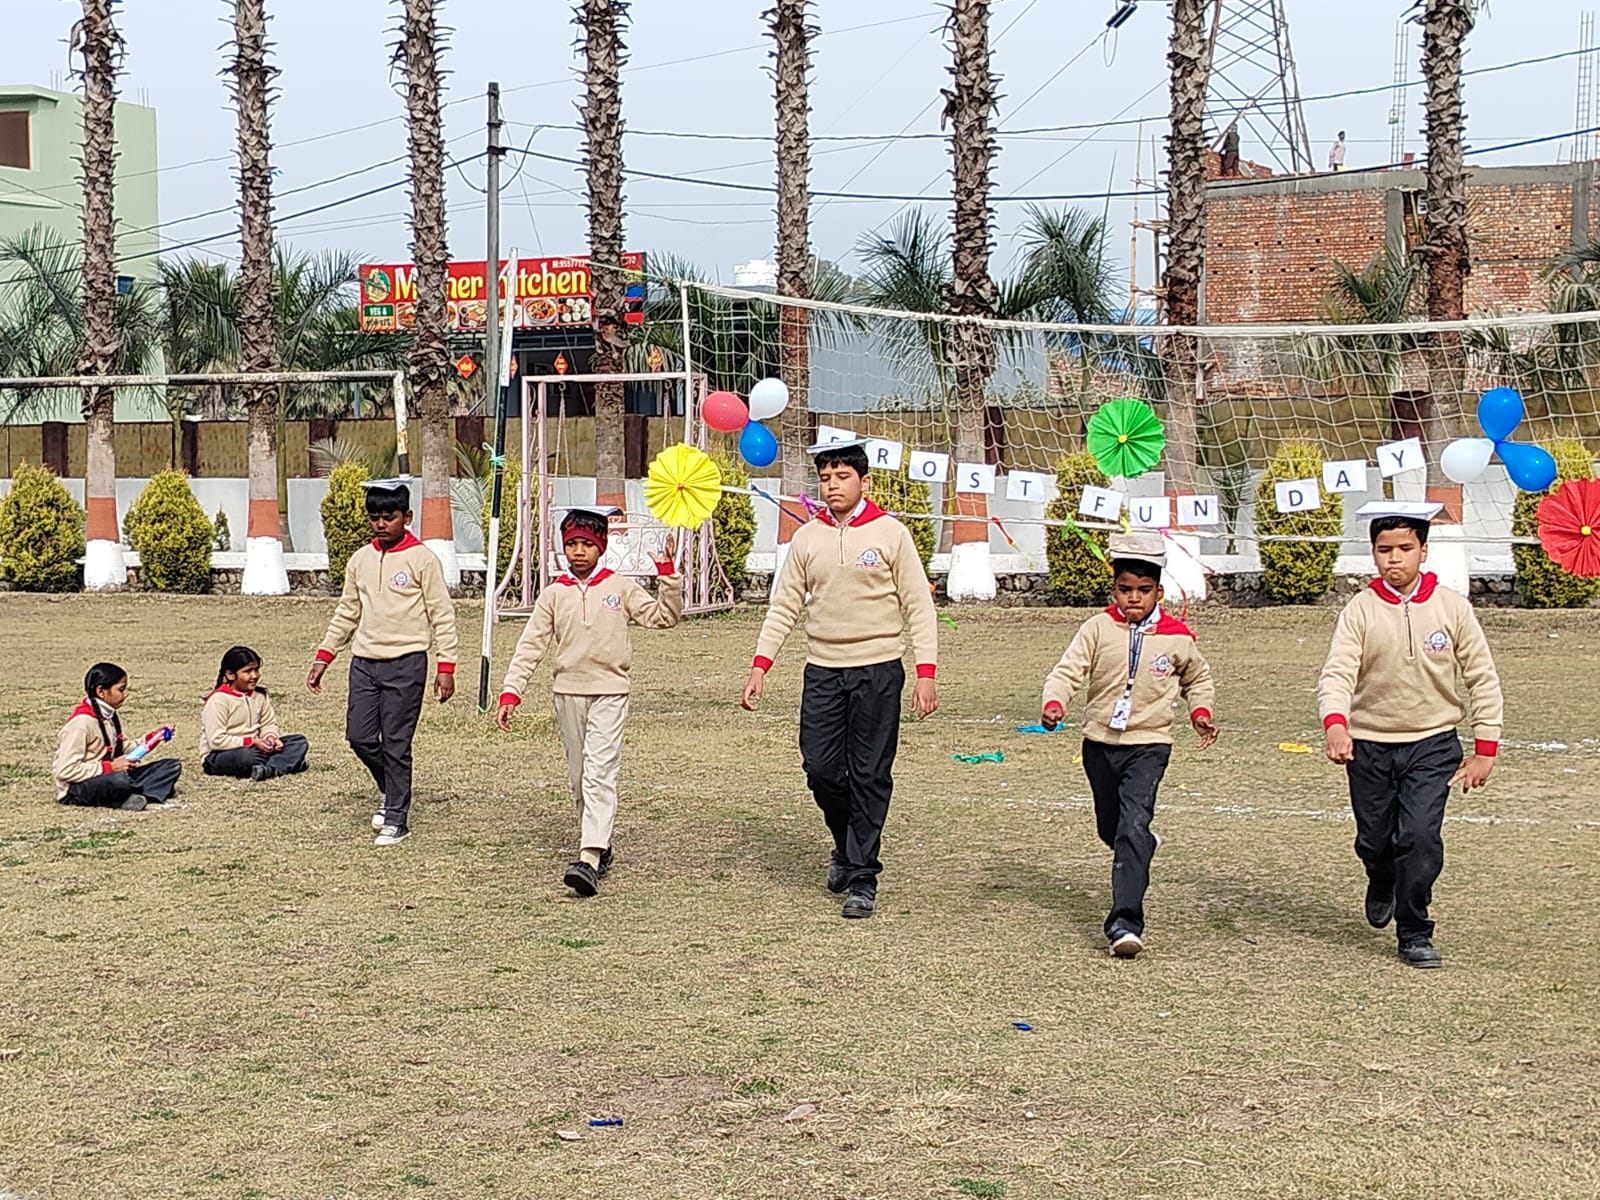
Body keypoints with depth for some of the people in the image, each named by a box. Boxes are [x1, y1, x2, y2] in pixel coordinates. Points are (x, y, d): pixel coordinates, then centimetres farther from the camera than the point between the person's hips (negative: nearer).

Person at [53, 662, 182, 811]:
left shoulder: (111, 717, 8)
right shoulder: (81, 722, -20)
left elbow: (122, 748, 19)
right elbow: (65, 771, -24)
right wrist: (110, 767, -23)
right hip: (75, 789, -9)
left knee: (173, 766, -1)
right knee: (119, 780, -44)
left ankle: (131, 797, -22)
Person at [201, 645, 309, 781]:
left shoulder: (260, 695, 5)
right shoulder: (218, 700, -16)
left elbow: (269, 724, 14)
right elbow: (216, 740, -22)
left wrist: (271, 737, -10)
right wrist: (252, 742, -22)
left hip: (253, 748, 7)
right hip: (218, 756, -7)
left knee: (299, 741, -8)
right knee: (247, 757, -42)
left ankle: (270, 769, -34)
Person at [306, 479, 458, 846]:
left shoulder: (422, 559, -5)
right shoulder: (360, 560, 11)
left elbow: (442, 614, -5)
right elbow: (347, 613, 19)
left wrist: (446, 666, -10)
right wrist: (324, 656, 13)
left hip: (406, 663, -5)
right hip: (364, 661, 6)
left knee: (396, 744, -3)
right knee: (359, 736, 3)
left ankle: (396, 819, 7)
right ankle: (393, 793, 27)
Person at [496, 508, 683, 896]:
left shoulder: (620, 587, 2)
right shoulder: (554, 594, 6)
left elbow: (663, 616, 3)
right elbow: (531, 646, 4)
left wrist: (668, 573, -10)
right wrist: (511, 692, -4)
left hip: (609, 692, -3)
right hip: (568, 692, 3)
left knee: (599, 774, -15)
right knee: (579, 777, 11)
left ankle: (590, 858, -24)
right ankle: (599, 847, 27)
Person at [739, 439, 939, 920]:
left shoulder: (890, 533, -1)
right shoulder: (807, 537, 8)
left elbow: (918, 605, -2)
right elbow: (784, 606, 10)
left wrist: (926, 672, -10)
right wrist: (760, 665, 0)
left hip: (877, 669, -3)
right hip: (822, 670, 3)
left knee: (869, 775, -2)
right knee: (821, 769, 1)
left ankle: (863, 877, 5)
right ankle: (848, 846, 28)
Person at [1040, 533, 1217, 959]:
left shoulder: (1177, 638, -1)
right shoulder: (1098, 629, -3)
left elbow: (1198, 679, 20)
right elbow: (1068, 671, -11)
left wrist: (1200, 713, 6)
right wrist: (1054, 704, -29)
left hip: (1148, 744, -3)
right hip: (1100, 743, 3)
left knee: (1133, 825, -20)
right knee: (1110, 827, 17)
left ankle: (1125, 921, -24)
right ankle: (1143, 847, 55)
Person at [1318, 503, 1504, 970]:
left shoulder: (1451, 607, -4)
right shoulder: (1360, 610, -6)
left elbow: (1483, 680, 2)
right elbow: (1337, 674, -17)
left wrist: (1485, 749, -1)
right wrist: (1335, 725, -37)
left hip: (1433, 743, -1)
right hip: (1369, 744, 1)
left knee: (1421, 836, -15)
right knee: (1374, 841, 9)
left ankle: (1415, 935, 2)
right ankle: (1382, 886, 46)